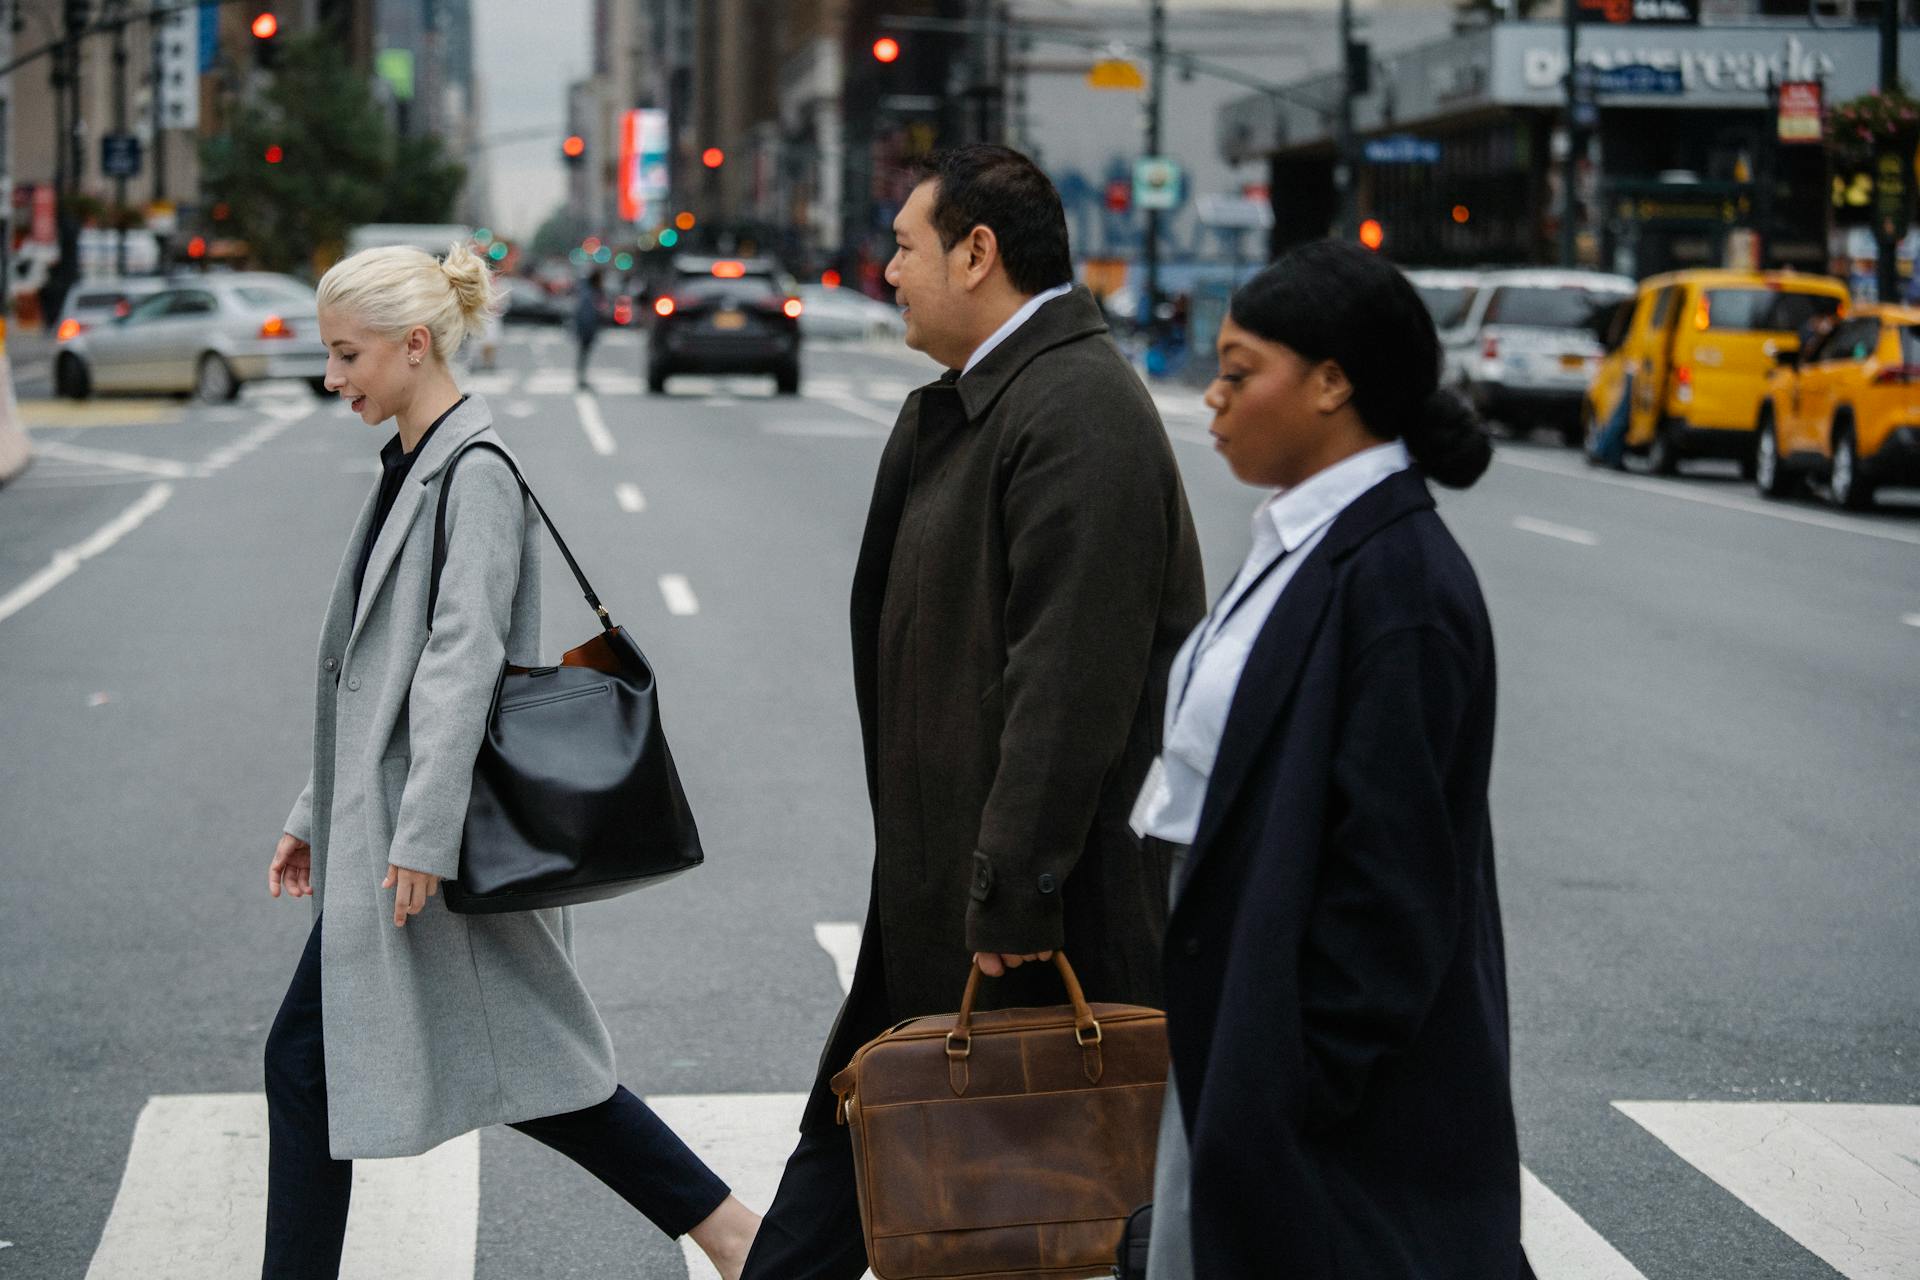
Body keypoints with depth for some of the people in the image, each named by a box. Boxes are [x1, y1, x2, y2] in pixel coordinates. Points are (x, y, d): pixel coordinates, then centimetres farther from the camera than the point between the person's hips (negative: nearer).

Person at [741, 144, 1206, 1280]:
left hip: (1054, 896, -10)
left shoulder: (1079, 411, -19)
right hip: (941, 883, 10)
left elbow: (1069, 678, -25)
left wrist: (1013, 891, -25)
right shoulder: (980, 401, 14)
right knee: (854, 1124, 15)